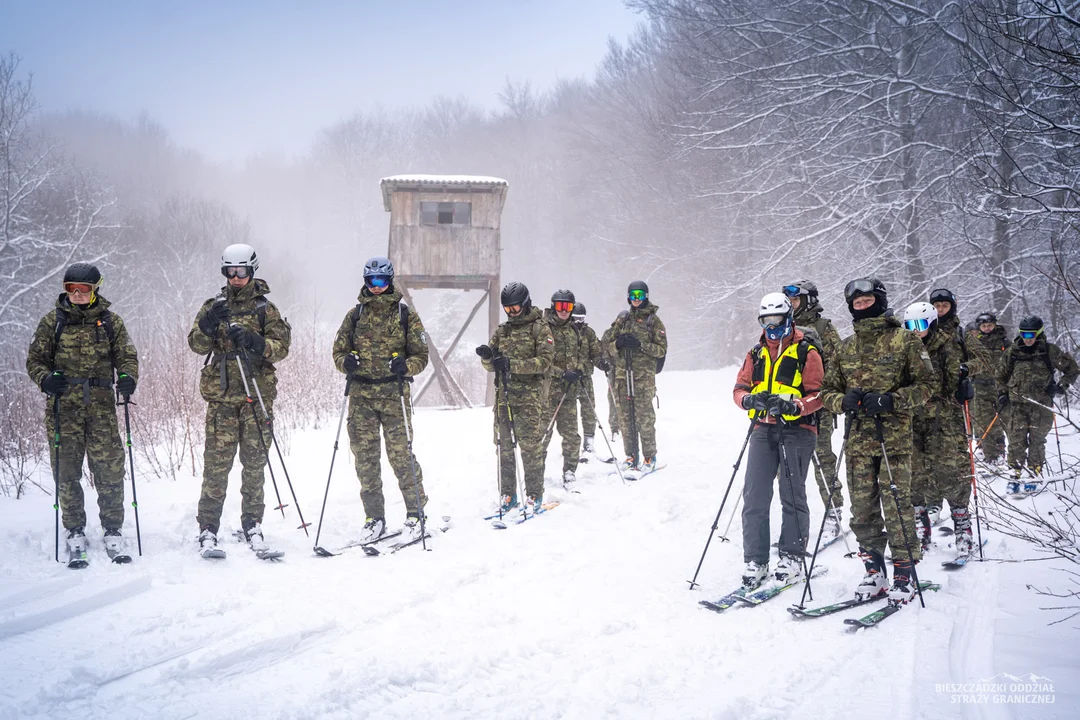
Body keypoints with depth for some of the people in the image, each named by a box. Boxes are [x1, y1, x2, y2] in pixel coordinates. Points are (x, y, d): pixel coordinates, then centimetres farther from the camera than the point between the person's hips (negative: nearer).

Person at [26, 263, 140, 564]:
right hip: (64, 406, 0)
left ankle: (113, 531, 7)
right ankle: (75, 533, 10)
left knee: (110, 470, -5)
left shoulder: (110, 321, 10)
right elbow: (35, 358, 10)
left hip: (101, 405, 0)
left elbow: (127, 356, 10)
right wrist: (45, 378, -11)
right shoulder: (52, 321, 9)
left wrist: (127, 377, -12)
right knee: (67, 471, 0)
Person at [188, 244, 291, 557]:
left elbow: (281, 348, -3)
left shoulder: (265, 309, 7)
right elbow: (197, 345, -1)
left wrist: (254, 341, -20)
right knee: (217, 463, -5)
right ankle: (208, 527, -3)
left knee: (255, 463, 5)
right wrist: (208, 325, -20)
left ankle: (252, 523, 15)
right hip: (221, 396, 0)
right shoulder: (213, 307, 10)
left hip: (257, 394, 0)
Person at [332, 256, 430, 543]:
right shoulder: (355, 315, 11)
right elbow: (339, 350, 15)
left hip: (394, 395, -3)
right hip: (361, 395, 3)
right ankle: (375, 518, 11)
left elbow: (421, 355, 5)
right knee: (365, 456, 2)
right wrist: (346, 361, -8)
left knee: (400, 454, -7)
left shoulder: (406, 315, 5)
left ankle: (415, 512, 8)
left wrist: (405, 366, -16)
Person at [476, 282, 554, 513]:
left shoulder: (540, 329, 0)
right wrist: (487, 357, -10)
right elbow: (491, 366, 15)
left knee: (530, 447, -6)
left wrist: (513, 365, -21)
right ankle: (507, 495, 13)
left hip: (529, 397, -5)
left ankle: (535, 495, 3)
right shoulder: (501, 331, 16)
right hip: (504, 396, 5)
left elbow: (545, 361, -11)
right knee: (504, 447, 6)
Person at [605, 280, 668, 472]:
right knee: (625, 417, 4)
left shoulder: (653, 320, 3)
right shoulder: (622, 319, 14)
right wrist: (618, 343, -7)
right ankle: (631, 456, 12)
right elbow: (610, 349, 16)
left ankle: (649, 457, 2)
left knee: (645, 417, -7)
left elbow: (662, 349, -3)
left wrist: (640, 344, -15)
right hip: (623, 373, 4)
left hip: (644, 375, -4)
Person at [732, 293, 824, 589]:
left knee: (792, 495, -2)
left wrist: (793, 405, -24)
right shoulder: (756, 354, 15)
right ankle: (755, 561, 3)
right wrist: (750, 399, -13)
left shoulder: (806, 352, -1)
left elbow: (818, 395, -6)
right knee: (754, 496, -2)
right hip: (764, 429, 4)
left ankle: (792, 558, 7)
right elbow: (739, 389, 11)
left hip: (796, 429, -4)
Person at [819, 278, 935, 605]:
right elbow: (827, 391, 17)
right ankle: (874, 572, 15)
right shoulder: (845, 348, 14)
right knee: (863, 509, 5)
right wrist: (844, 401, -6)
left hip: (894, 438, -4)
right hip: (858, 440, 4)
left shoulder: (904, 341, 1)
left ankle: (904, 574, 3)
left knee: (896, 505, -7)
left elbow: (925, 385, -1)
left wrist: (890, 400, -15)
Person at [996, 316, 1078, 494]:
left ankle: (1034, 476, 11)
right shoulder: (1012, 352, 5)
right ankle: (1015, 475, 5)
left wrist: (1061, 387, -4)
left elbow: (1072, 370, 7)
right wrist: (1003, 394, 10)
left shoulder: (1050, 351, -2)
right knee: (1016, 440, -3)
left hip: (1041, 404, -2)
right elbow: (1001, 375, 20)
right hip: (1018, 404, 2)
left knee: (1037, 441, 1)